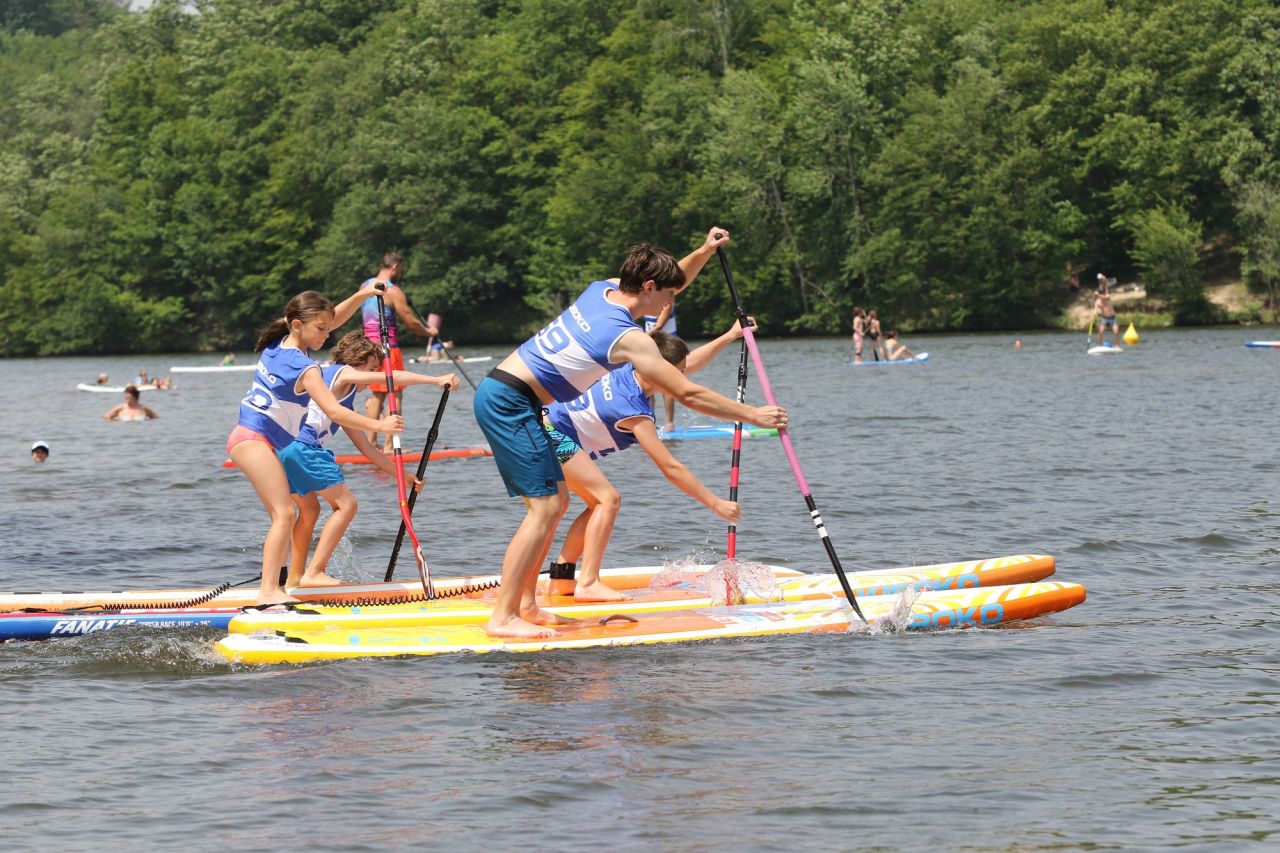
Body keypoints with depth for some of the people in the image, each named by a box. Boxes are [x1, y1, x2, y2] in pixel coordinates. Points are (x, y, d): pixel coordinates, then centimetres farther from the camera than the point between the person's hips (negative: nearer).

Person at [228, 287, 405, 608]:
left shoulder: (279, 345, 9)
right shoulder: (304, 368, -17)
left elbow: (332, 319, 20)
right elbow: (334, 411, -25)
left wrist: (359, 297, 8)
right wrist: (379, 425, -25)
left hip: (248, 437, 10)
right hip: (256, 440, -10)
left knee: (282, 516, 13)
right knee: (284, 514, -17)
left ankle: (271, 587, 12)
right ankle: (269, 591, -26)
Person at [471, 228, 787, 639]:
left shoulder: (602, 289, 9)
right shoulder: (628, 338, -16)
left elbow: (667, 283, 29)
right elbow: (688, 393, -16)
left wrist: (702, 252, 14)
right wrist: (752, 414, -10)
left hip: (499, 395, 10)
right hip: (510, 403, -10)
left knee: (556, 501, 13)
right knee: (545, 507, -13)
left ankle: (526, 606, 15)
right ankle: (502, 618, -16)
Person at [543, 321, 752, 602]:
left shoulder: (630, 371, 0)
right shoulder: (634, 411, -24)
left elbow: (690, 363, 17)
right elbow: (671, 468, -24)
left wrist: (731, 335, 17)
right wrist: (716, 504, -21)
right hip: (552, 434, -10)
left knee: (598, 504, 13)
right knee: (608, 499, -16)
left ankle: (560, 579, 12)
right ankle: (588, 584, -20)